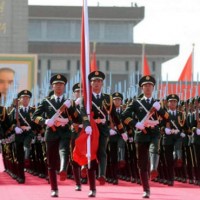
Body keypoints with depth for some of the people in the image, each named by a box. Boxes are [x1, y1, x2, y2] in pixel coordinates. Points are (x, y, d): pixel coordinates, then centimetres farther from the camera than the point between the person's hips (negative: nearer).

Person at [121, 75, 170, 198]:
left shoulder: (157, 103, 14)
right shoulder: (136, 103, 10)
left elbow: (168, 118, 5)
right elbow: (124, 116, 2)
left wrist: (159, 109, -11)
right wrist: (135, 124, -11)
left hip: (154, 134, -1)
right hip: (141, 134, 1)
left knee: (154, 150, -33)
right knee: (142, 164, 1)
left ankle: (154, 170, -60)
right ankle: (146, 190, 8)